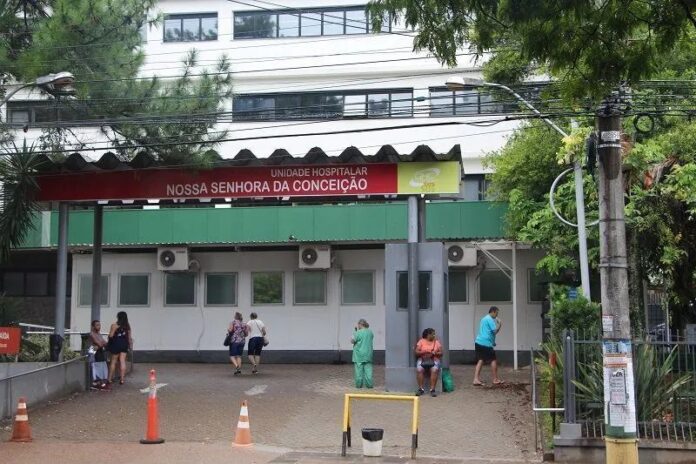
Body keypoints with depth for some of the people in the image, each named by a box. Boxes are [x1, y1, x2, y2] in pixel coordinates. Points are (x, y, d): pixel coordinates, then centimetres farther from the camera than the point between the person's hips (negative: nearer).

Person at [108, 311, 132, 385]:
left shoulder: (114, 325, -12)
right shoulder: (127, 326, 3)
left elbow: (111, 336, -13)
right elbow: (129, 337, 7)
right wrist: (130, 345, 16)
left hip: (116, 344, -4)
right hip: (124, 344, 4)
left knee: (113, 362, 6)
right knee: (122, 362, 2)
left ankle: (110, 379, 12)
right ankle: (122, 379, 0)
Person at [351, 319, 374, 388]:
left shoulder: (358, 333, -14)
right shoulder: (370, 332, 4)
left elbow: (352, 341, -8)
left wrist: (354, 332, 4)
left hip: (359, 355, -4)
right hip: (368, 354, 4)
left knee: (359, 369, 3)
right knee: (368, 369, 6)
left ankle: (359, 384, 7)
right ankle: (369, 384, 3)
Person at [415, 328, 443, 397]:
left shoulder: (437, 342, 12)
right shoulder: (421, 341, 8)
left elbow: (441, 353, 8)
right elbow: (416, 352, 3)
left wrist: (434, 353, -11)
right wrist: (423, 352, -14)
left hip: (434, 359, 0)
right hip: (422, 359, 0)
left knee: (435, 370, -32)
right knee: (419, 369, -31)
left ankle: (432, 389, -29)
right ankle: (421, 389, -24)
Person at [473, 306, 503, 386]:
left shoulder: (484, 319, 22)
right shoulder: (490, 319, -8)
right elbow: (495, 331, -13)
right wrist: (499, 324, 2)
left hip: (478, 342, 9)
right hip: (486, 343, -9)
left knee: (480, 360, 5)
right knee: (493, 360, 3)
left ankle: (476, 379, -5)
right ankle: (495, 380, 9)